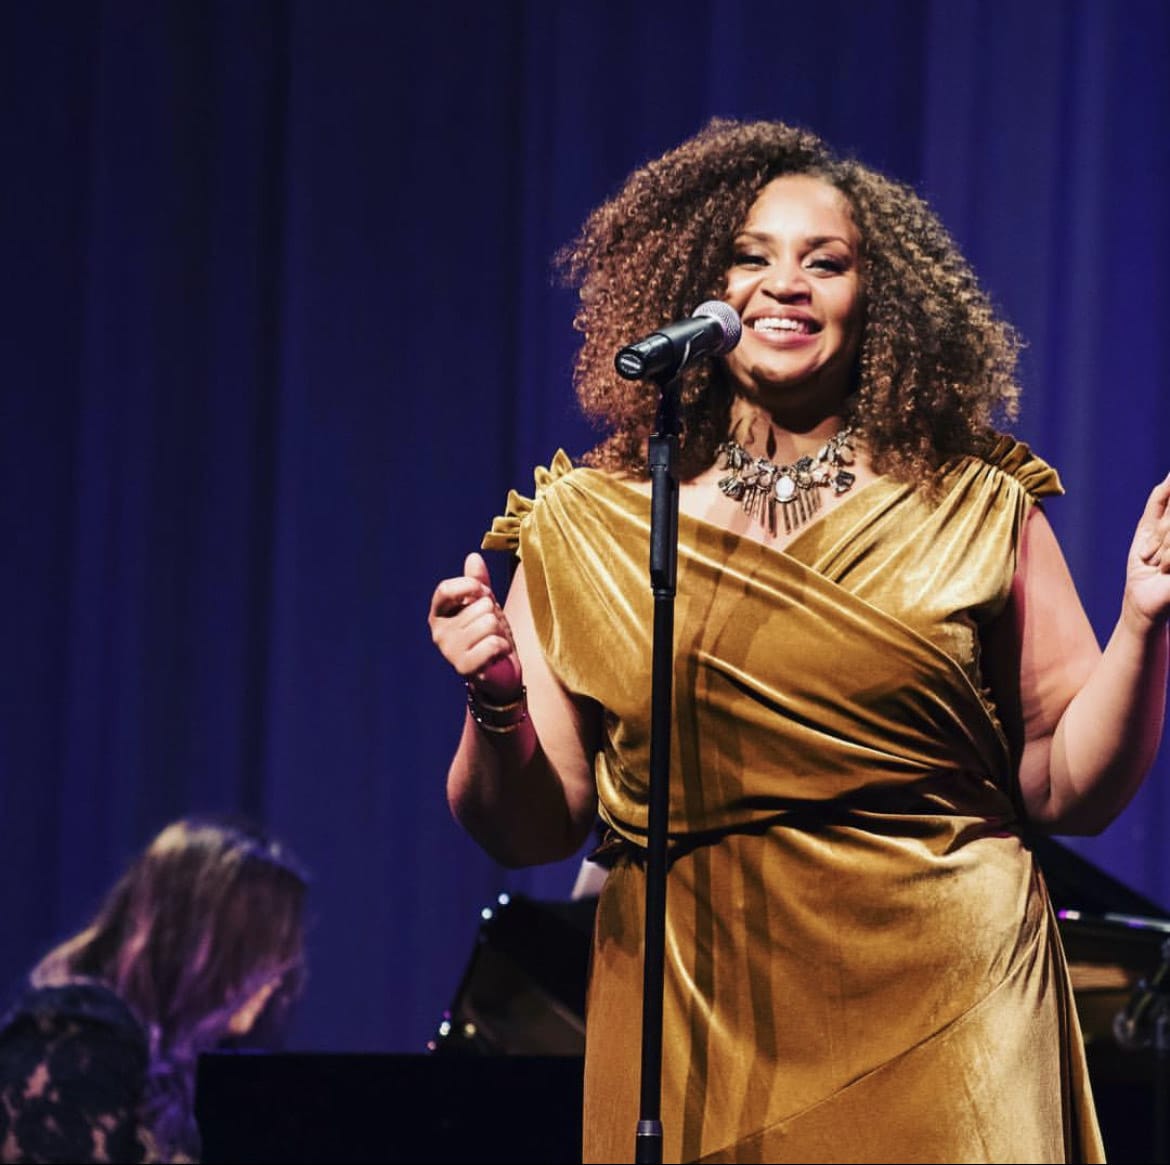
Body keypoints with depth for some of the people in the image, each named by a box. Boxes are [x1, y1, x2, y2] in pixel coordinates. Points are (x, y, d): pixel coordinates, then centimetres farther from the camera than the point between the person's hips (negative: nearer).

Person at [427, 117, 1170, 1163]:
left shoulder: (978, 511, 4)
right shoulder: (589, 527, 5)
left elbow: (1071, 792, 4)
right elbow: (530, 831, 6)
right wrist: (495, 705, -13)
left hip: (938, 1009, 0)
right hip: (694, 1025, 1)